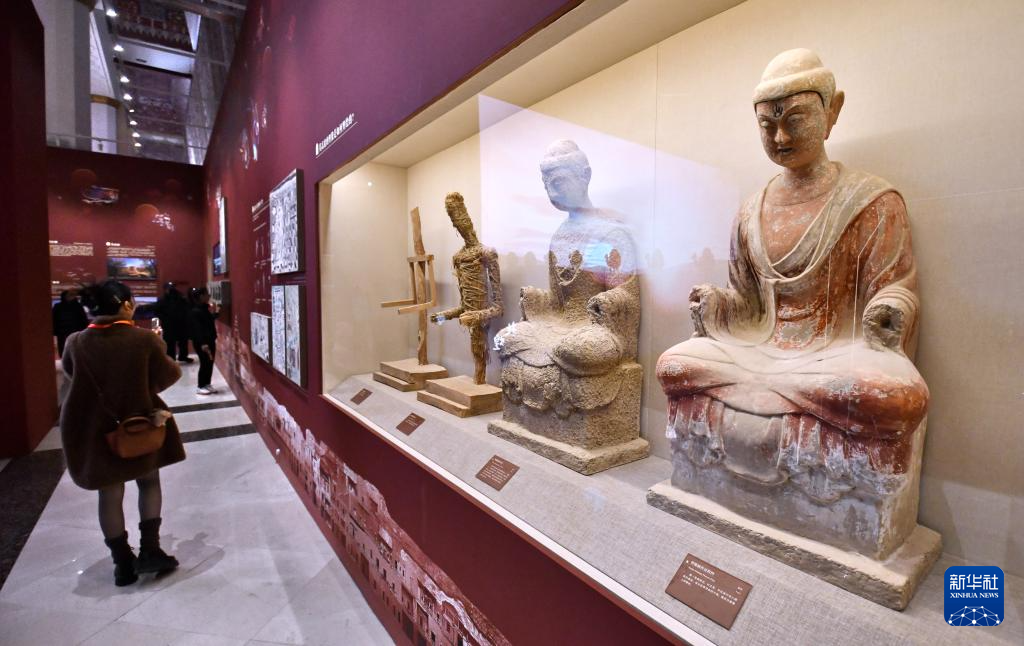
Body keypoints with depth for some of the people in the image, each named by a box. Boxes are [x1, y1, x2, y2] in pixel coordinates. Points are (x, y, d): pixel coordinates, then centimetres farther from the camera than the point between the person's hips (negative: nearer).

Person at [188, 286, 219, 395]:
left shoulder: (205, 308, 10)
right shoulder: (195, 311, -17)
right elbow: (197, 329, -22)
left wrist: (215, 313, 11)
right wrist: (202, 343, -25)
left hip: (210, 340, 8)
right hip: (201, 342, -8)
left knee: (210, 363, 13)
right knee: (205, 364, -1)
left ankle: (207, 384, 24)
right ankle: (200, 387, 12)